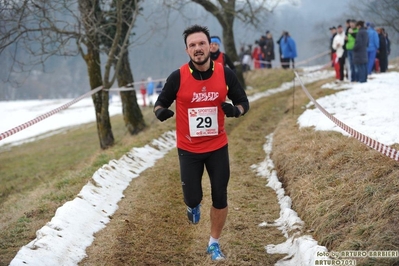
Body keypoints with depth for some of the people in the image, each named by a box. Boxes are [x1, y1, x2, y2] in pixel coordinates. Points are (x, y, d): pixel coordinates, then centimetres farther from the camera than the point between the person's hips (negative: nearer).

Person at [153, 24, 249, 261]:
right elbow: (161, 102, -3)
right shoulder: (178, 77, -15)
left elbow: (243, 102, 1)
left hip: (218, 147, 1)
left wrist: (236, 110, -23)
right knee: (192, 199, 2)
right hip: (189, 149, -1)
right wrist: (160, 111, -27)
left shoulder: (225, 74, -10)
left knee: (220, 198, 7)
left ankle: (214, 243, 29)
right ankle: (194, 205, 42)